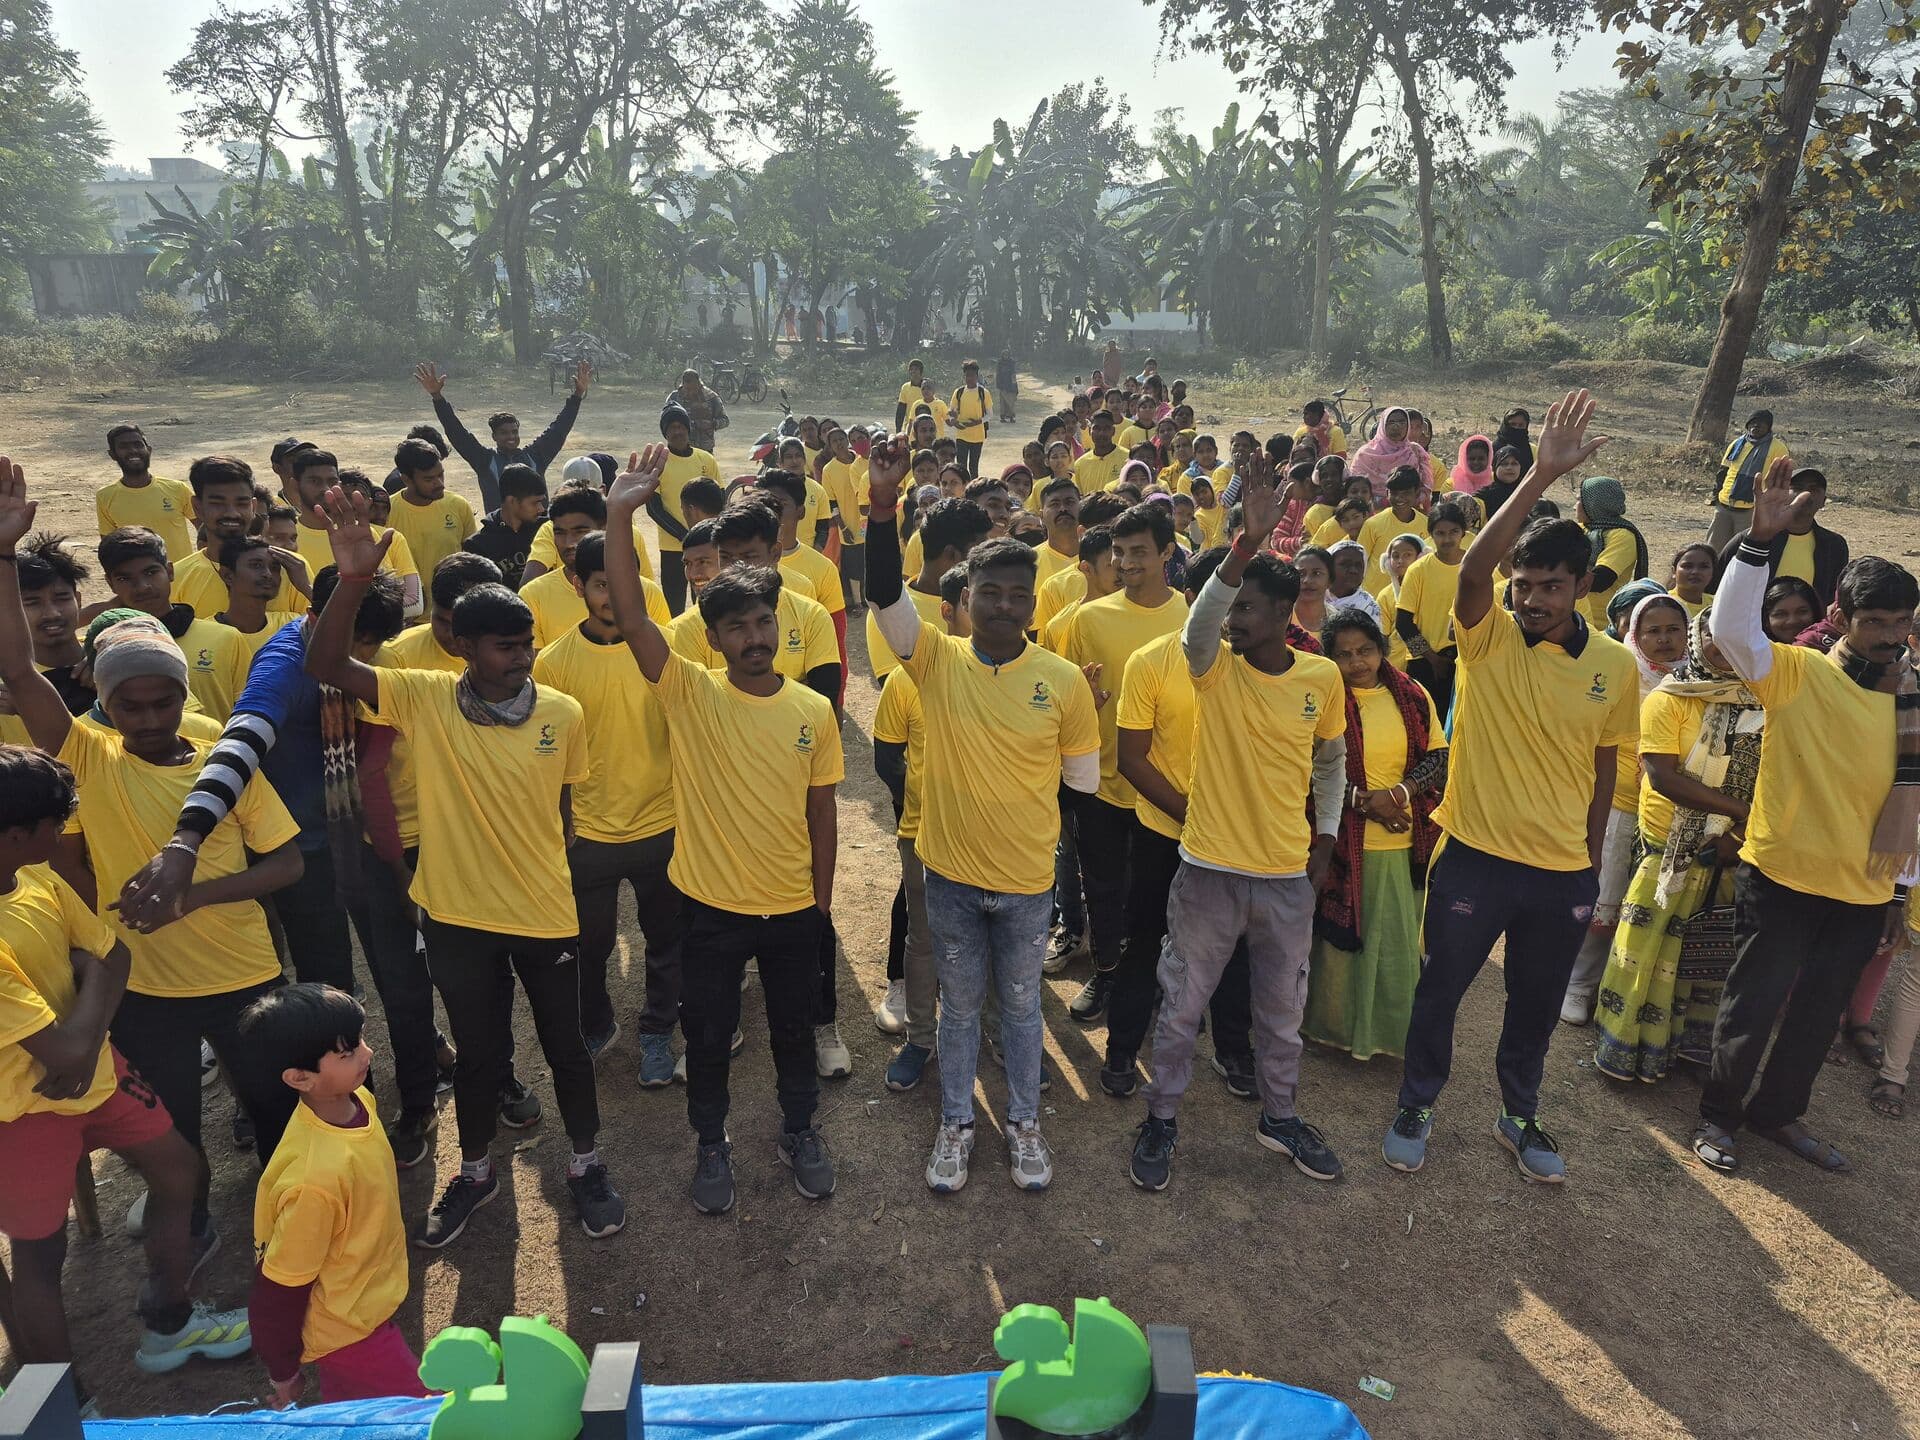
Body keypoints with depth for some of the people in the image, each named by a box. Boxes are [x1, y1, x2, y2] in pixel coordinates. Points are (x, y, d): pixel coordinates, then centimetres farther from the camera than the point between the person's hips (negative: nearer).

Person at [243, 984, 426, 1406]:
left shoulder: (358, 1101, -13)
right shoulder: (315, 1176, -37)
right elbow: (279, 1287, -23)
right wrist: (283, 1372, -8)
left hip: (369, 1304, 7)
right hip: (346, 1333, -7)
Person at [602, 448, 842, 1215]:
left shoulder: (814, 710, -6)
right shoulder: (690, 694, -12)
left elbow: (820, 813, 2)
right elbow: (631, 616, -25)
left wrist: (822, 899, 6)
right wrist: (620, 516, -34)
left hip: (793, 906, 2)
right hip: (711, 905, -1)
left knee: (794, 1028, 19)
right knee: (707, 1036, 15)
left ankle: (799, 1131, 43)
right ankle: (711, 1143, 39)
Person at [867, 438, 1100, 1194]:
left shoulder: (1063, 680, -9)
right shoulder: (936, 660, -10)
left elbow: (1084, 783, 0)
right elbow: (885, 593, -25)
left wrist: (1074, 869, 3)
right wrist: (884, 505, -36)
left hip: (1028, 879, 0)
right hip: (950, 873, 0)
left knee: (1020, 1005, 18)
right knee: (959, 1005, 18)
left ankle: (1024, 1124, 39)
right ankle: (956, 1125, 37)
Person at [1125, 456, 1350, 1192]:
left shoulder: (1323, 677, -2)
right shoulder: (1214, 668, -10)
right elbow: (1199, 624, -34)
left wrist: (1326, 837, 9)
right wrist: (1249, 541, -45)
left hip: (1288, 873, 2)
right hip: (1210, 868, -2)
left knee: (1282, 1007, 18)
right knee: (1182, 1004, 9)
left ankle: (1280, 1115, 39)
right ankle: (1161, 1120, 28)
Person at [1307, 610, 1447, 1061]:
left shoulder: (1412, 695, 5)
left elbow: (1440, 758, 4)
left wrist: (1399, 792, -12)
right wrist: (1364, 800, -18)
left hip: (1405, 843, 3)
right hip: (1344, 842, -3)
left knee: (1401, 940, 11)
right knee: (1339, 938, 6)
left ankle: (1392, 1028, 28)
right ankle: (1335, 1025, 24)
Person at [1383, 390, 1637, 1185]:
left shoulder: (1614, 666, -2)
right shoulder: (1487, 639, -11)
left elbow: (1603, 768, 7)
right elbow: (1473, 567, -31)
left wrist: (1590, 861, 11)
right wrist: (1541, 476, -37)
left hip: (1563, 873, 3)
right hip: (1475, 857, -2)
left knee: (1537, 1005, 19)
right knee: (1440, 989, 12)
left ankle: (1520, 1117, 42)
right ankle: (1416, 1107, 34)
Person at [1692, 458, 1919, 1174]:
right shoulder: (1798, 674, -10)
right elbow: (1730, 626, -28)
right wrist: (1762, 538, -37)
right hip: (1782, 877, -5)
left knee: (1819, 1013, 18)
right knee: (1754, 1003, 6)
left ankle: (1779, 1111, 37)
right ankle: (1719, 1113, 24)